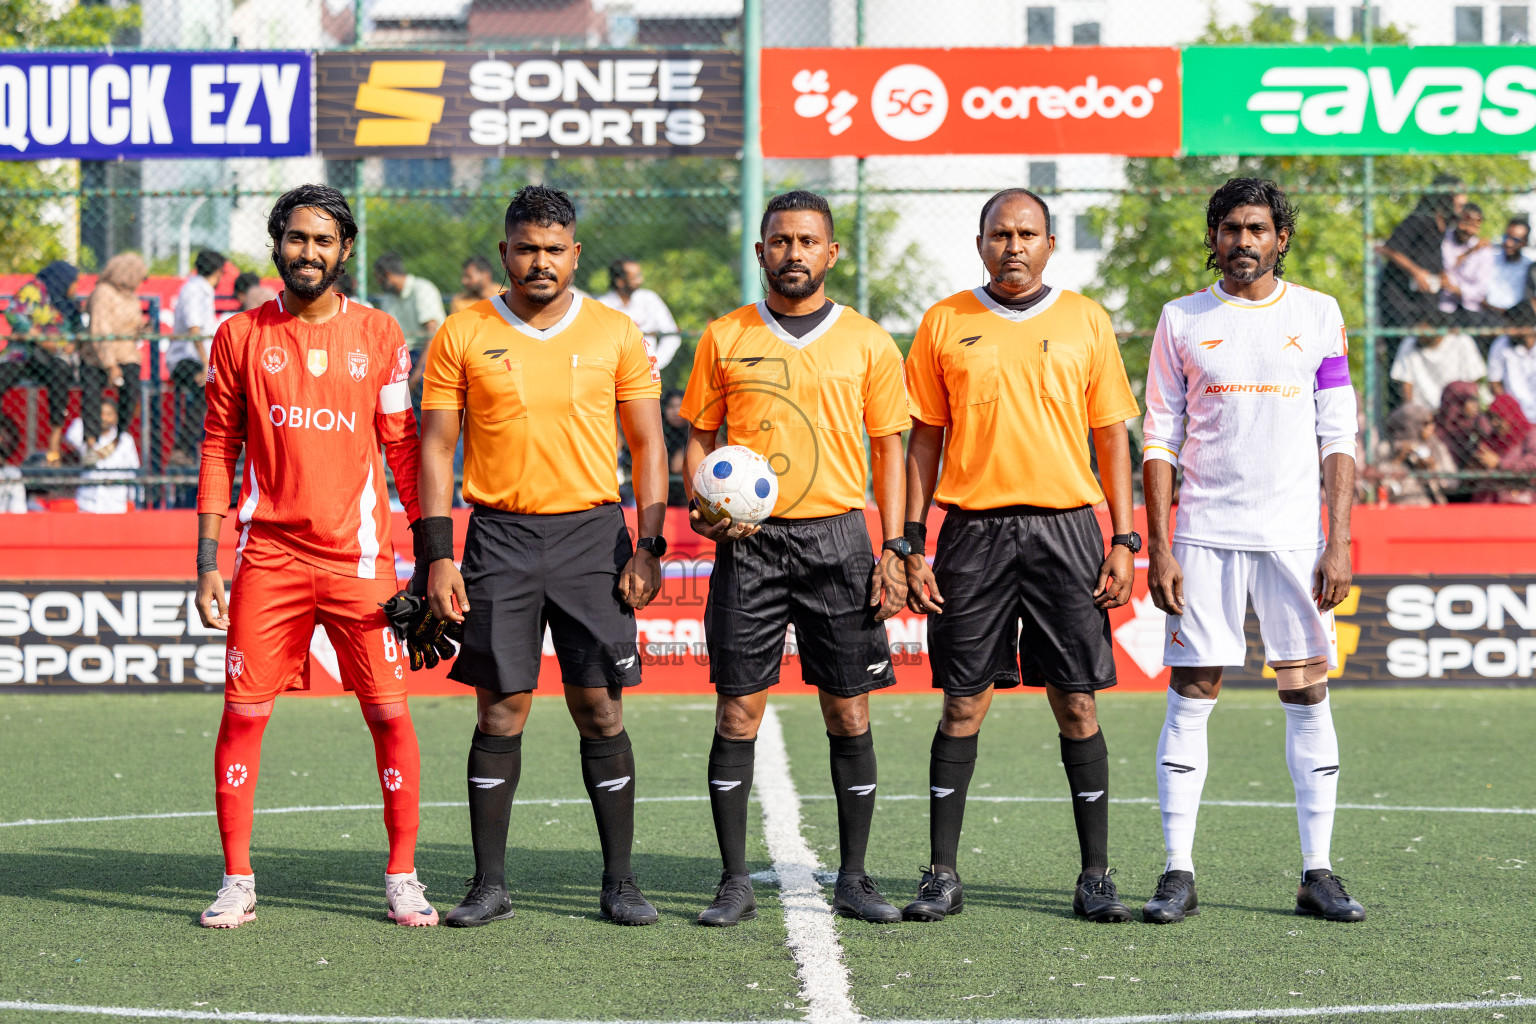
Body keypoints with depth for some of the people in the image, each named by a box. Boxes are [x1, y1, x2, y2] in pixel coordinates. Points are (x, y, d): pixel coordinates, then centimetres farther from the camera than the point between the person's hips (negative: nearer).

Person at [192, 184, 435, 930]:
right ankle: (236, 882, 7)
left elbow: (402, 447, 8)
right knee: (243, 712, -2)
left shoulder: (378, 335, 6)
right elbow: (219, 452, 8)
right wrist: (207, 562, 2)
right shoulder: (240, 338, 6)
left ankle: (402, 880, 9)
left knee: (389, 712, -1)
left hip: (359, 556, 0)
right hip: (267, 555, 0)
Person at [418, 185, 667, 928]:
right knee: (501, 711, 0)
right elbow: (435, 447, 3)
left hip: (593, 532, 0)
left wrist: (648, 547, -2)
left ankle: (620, 881, 8)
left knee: (600, 711, 0)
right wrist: (437, 557, -4)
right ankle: (489, 884, 8)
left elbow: (648, 445, 7)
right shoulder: (462, 336, 3)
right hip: (500, 535, 0)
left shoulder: (614, 334, 4)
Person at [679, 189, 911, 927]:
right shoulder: (724, 338, 6)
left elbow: (889, 448, 7)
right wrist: (702, 506, -8)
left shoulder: (867, 342, 5)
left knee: (848, 710, 2)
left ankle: (853, 879, 12)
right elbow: (699, 435, 11)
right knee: (738, 707, -2)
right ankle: (734, 882, 5)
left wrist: (893, 549, 0)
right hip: (748, 541, 0)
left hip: (837, 536, 0)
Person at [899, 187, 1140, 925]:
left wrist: (1124, 542, 1)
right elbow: (924, 439, 8)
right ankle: (942, 874, 7)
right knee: (963, 702, 1)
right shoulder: (944, 325, 6)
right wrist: (911, 544, 1)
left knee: (1077, 703, 0)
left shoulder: (1085, 322, 7)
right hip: (973, 529, 0)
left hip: (1066, 527, 0)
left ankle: (1095, 877, 7)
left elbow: (1112, 435, 8)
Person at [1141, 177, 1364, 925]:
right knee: (1190, 697, -3)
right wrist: (1158, 549, -3)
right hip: (1205, 534, -1)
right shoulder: (1182, 321, 5)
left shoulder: (1319, 316, 6)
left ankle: (1317, 874, 8)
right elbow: (1160, 441, 5)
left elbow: (1338, 438, 5)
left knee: (1308, 697, 2)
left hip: (1296, 535, 1)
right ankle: (1178, 873, 1)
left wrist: (1340, 544, -3)